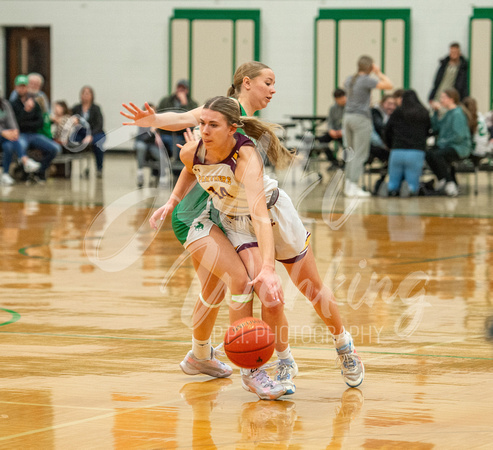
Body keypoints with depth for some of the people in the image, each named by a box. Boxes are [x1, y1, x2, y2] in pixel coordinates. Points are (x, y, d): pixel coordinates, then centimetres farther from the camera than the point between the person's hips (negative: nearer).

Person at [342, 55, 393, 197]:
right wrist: (379, 73, -3)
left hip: (347, 117, 8)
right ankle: (353, 187, -10)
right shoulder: (366, 80, -12)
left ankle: (348, 184, 14)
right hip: (361, 118, -8)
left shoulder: (349, 79, 10)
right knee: (360, 154, -5)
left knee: (351, 153, 14)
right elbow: (389, 85, -15)